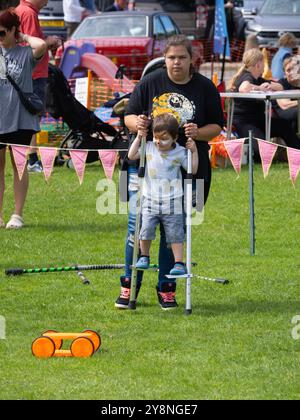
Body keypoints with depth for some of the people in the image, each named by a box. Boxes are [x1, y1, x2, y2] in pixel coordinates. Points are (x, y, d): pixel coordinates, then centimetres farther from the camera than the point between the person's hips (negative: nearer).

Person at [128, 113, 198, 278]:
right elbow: (131, 156, 5)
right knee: (146, 230, -6)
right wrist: (139, 138, 1)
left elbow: (193, 170, 2)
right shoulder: (149, 148, 2)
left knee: (175, 234, 0)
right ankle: (144, 257, 15)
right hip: (150, 201, 2)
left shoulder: (180, 153, -3)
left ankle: (179, 263, 5)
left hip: (172, 202, -2)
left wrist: (194, 151, -8)